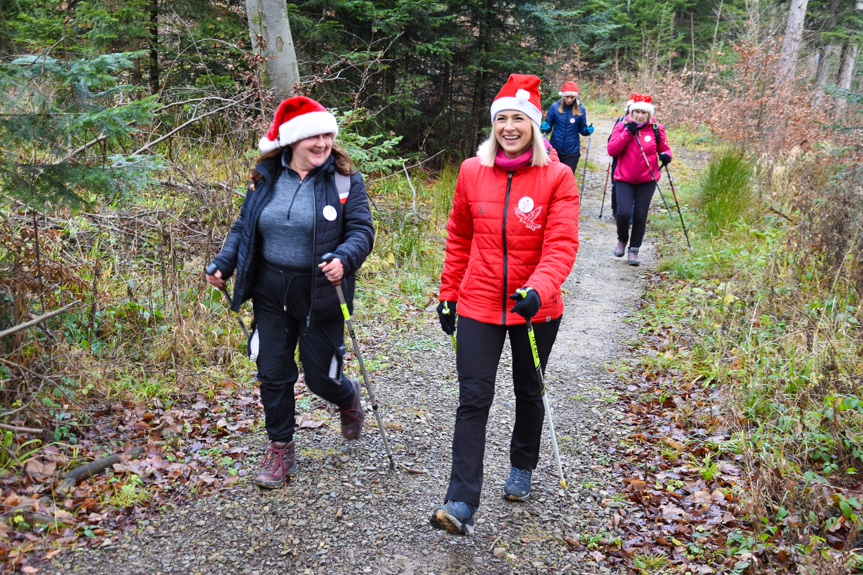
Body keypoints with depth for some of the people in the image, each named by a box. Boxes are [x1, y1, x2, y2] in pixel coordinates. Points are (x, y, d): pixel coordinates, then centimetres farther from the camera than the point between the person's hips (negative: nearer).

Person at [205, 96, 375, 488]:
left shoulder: (345, 182, -5)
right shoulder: (266, 178, 4)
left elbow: (362, 231, -10)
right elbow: (244, 227, 13)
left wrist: (344, 258, -31)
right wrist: (223, 264, 0)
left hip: (319, 296, -3)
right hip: (271, 294, 3)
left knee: (320, 378, 5)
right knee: (273, 374, 7)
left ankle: (349, 396, 42)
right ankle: (280, 450, 26)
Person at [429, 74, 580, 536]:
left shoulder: (557, 177, -9)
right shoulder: (472, 171, 0)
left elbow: (562, 245, -17)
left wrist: (538, 290, -34)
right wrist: (448, 293, 11)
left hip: (536, 308, -1)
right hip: (478, 305, 1)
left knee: (529, 392, 18)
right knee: (473, 399, -4)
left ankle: (522, 468, 43)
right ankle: (461, 505, -2)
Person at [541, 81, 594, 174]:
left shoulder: (580, 109, -3)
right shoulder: (555, 107, -4)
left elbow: (582, 130, 6)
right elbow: (549, 126, 4)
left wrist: (588, 130, -15)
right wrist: (545, 127, -19)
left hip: (572, 151, -1)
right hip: (555, 149, 1)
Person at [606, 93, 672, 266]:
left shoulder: (657, 129, 2)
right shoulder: (622, 127, 0)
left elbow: (665, 149, 11)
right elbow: (611, 150, -9)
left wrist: (666, 156, -13)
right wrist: (627, 132, -17)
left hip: (647, 180, 1)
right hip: (625, 179, -1)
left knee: (640, 216, 1)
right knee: (624, 212, -14)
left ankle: (634, 250, 17)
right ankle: (622, 240, 16)